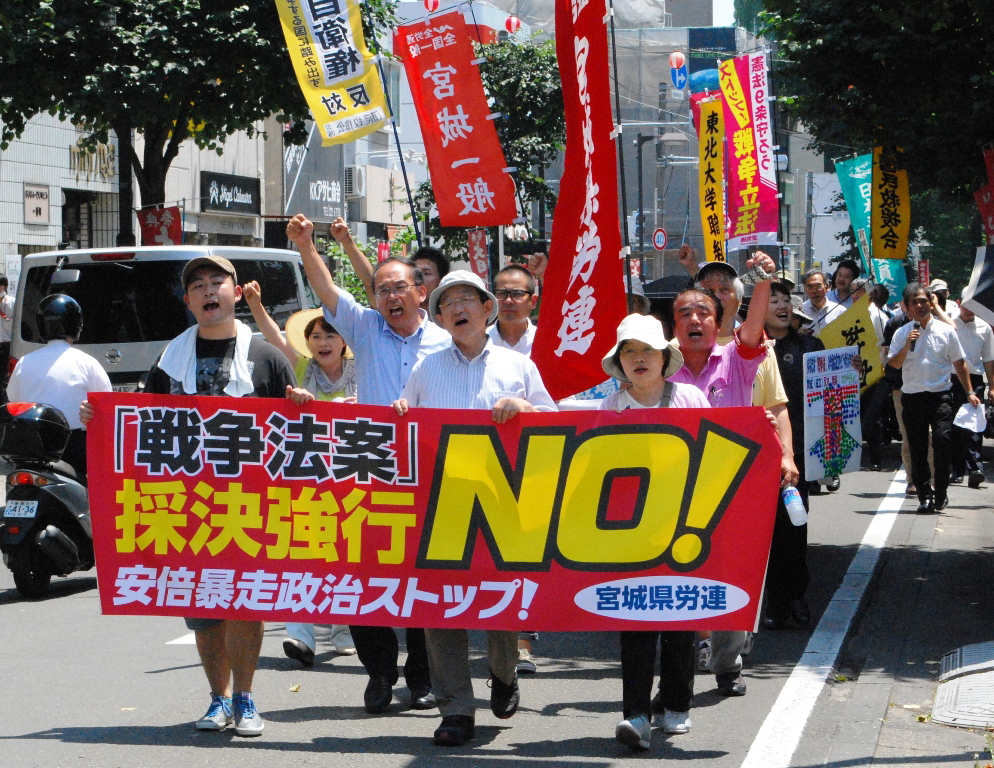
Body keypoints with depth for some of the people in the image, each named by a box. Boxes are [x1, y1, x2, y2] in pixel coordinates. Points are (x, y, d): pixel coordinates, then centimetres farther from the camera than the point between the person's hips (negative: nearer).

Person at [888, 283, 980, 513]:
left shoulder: (945, 330, 4)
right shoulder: (902, 333, 5)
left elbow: (959, 363, 11)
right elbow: (894, 364, -1)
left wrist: (969, 392, 9)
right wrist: (907, 346, -15)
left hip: (940, 396, -1)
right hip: (913, 397, 2)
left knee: (942, 442, -14)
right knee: (917, 449, 3)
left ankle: (941, 494, -2)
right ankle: (924, 496, 13)